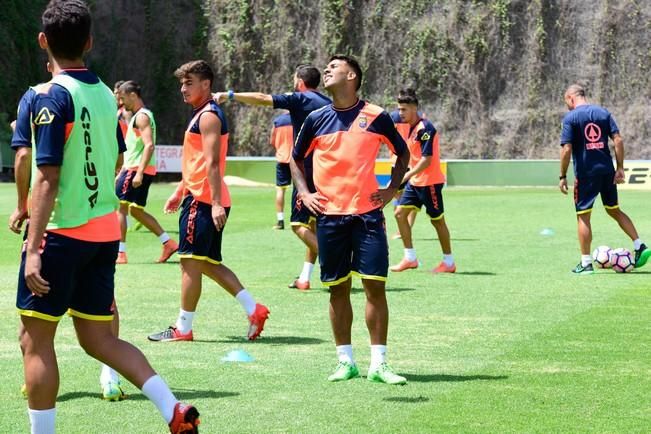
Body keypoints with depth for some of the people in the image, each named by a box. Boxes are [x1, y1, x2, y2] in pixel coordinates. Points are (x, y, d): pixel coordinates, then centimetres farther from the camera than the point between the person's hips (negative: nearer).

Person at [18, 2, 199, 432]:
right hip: (104, 232, 7)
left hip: (62, 233, -7)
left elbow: (48, 178, -19)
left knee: (36, 339, 3)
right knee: (99, 338, 13)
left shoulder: (51, 97, -13)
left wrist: (34, 248, -20)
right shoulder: (105, 94, 9)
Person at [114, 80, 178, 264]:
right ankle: (168, 243, 14)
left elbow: (149, 146, -23)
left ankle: (120, 253, -8)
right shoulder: (138, 116, 20)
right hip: (135, 169, 10)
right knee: (136, 210, 15)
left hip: (137, 169, -10)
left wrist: (139, 173, -28)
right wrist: (122, 171, 26)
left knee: (120, 207, -8)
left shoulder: (142, 116, -12)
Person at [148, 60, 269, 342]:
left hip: (203, 202, -10)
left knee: (191, 262, -4)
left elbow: (212, 164, -21)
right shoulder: (202, 115, 19)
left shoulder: (208, 116, -13)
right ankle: (253, 310, 9)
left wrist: (216, 203, -26)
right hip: (203, 199, 10)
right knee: (209, 263, 12)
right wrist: (179, 192, 27)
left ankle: (183, 328, 3)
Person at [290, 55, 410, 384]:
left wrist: (392, 189, 4)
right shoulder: (317, 119, 6)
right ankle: (345, 361, 12)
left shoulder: (376, 117, 1)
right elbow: (295, 158, 19)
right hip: (329, 215, 2)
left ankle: (378, 363, -1)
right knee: (338, 289, 5)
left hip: (367, 214, -2)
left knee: (375, 285, -6)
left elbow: (403, 153, 15)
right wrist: (304, 193, 5)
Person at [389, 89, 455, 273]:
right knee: (400, 213, 3)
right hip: (415, 182, 9)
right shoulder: (412, 127, 9)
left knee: (437, 220, 1)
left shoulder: (425, 128, -18)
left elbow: (427, 159, -23)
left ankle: (449, 262, 12)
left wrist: (407, 175, -23)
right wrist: (408, 176, 14)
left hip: (430, 182, -9)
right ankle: (410, 258, 8)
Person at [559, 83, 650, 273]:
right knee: (614, 210, 19)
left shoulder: (570, 118, -6)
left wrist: (562, 176, -5)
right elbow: (618, 140, 0)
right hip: (607, 170, 5)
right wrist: (620, 168, 2)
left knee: (583, 216, 4)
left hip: (585, 173, -5)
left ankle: (586, 263, 4)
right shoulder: (603, 113, 7)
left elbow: (566, 149, -12)